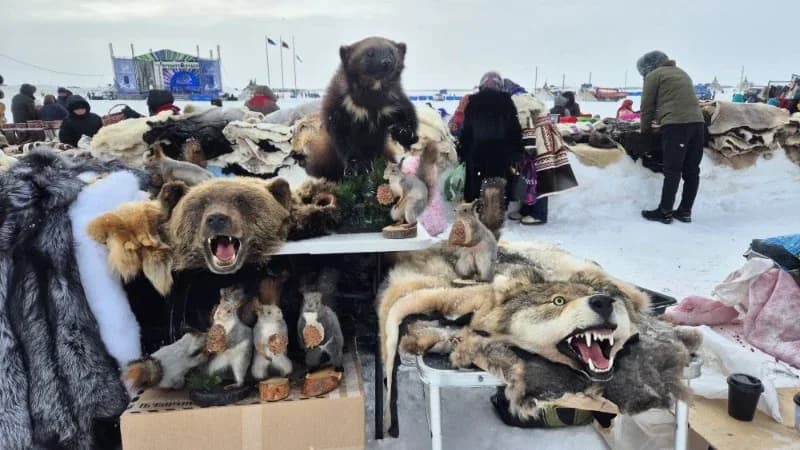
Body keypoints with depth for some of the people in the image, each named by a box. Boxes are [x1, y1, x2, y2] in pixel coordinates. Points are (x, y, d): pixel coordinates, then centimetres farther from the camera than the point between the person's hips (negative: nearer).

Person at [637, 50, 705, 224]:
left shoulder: (654, 75, 7)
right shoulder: (682, 73, 29)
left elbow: (647, 106, 6)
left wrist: (645, 129, 18)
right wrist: (661, 122, 28)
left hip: (676, 124, -7)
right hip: (697, 122, 7)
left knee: (672, 170, -5)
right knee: (692, 170, 8)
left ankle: (665, 212, -1)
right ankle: (685, 211, 13)